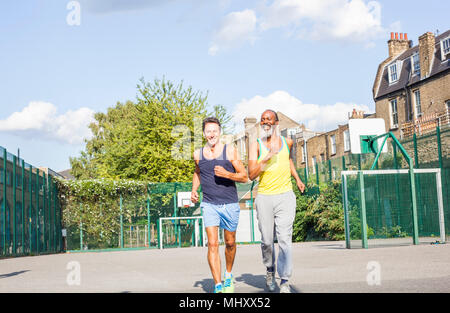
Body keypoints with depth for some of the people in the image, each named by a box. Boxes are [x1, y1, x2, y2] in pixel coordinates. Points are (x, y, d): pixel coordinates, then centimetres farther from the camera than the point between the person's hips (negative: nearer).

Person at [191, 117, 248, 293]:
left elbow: (244, 177, -2)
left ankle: (229, 275, 39)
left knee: (230, 243, 13)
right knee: (212, 244, -12)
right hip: (209, 204, 1)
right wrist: (194, 190, 10)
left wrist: (227, 174, -19)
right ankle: (218, 286, -10)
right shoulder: (198, 154, 4)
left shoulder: (230, 151, -4)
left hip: (230, 204, -1)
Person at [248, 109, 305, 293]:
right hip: (264, 197, 0)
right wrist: (267, 157, -20)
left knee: (284, 240, -10)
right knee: (267, 240, 6)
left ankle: (285, 281, -4)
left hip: (285, 197, 0)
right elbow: (251, 175, -10)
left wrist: (297, 179, 26)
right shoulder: (256, 146, 1)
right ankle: (270, 271, 32)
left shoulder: (287, 142, 8)